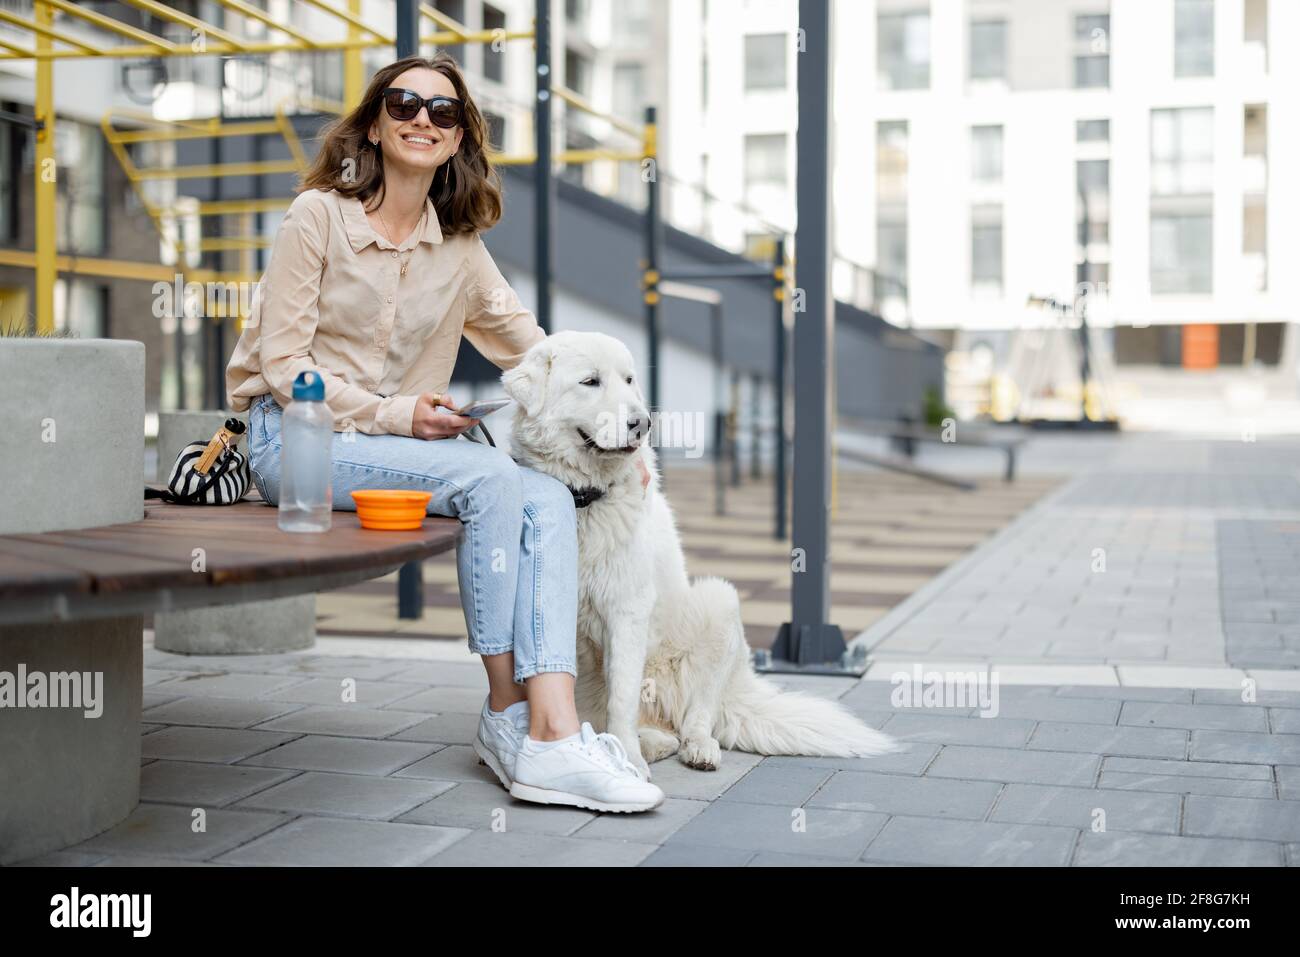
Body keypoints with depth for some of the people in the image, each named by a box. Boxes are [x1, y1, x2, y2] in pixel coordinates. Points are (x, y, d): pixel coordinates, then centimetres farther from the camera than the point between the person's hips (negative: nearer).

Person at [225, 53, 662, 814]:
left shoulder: (460, 244, 13)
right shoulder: (319, 215, -3)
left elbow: (536, 350, 14)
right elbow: (282, 362, -7)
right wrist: (392, 415, -17)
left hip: (400, 436, 5)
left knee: (549, 498, -22)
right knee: (491, 478, -29)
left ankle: (554, 729, -31)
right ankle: (507, 710, -16)